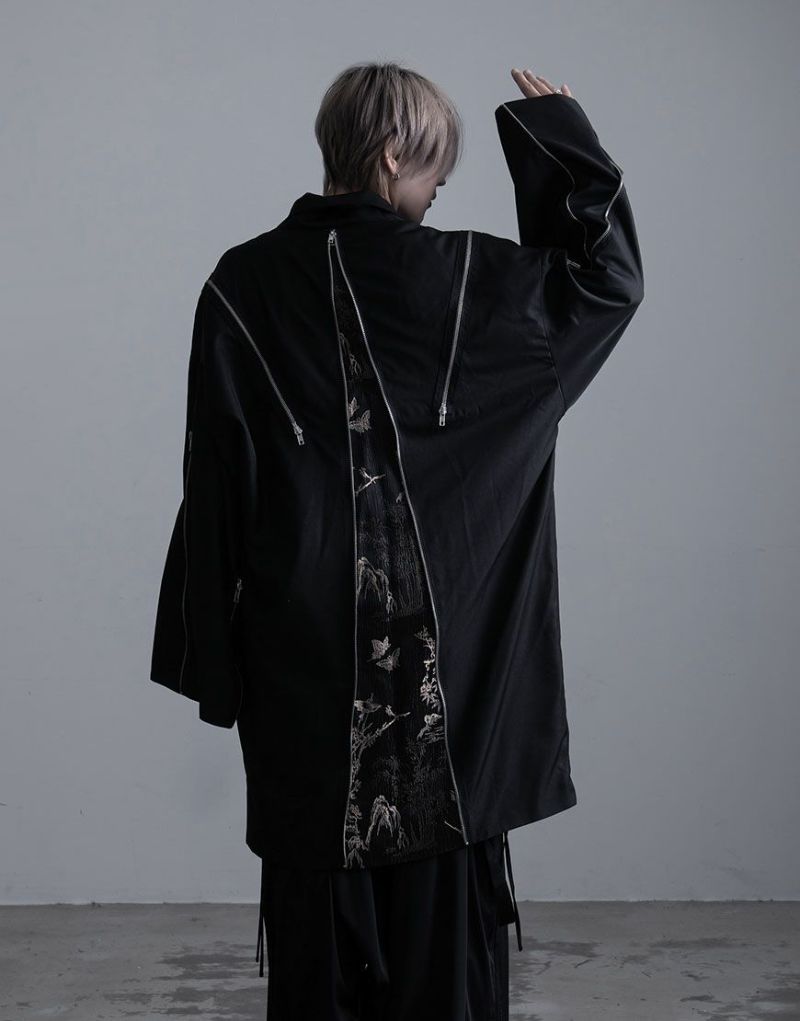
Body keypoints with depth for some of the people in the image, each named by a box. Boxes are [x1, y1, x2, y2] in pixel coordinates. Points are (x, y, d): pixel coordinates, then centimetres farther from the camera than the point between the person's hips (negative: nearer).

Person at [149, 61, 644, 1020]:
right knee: (441, 892, 11)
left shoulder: (242, 286, -3)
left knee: (316, 879, 12)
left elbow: (213, 485, -3)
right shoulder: (464, 279, -6)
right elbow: (610, 279, 9)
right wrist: (561, 134, 12)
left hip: (300, 655, 1)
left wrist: (212, 655, 4)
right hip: (446, 652, -1)